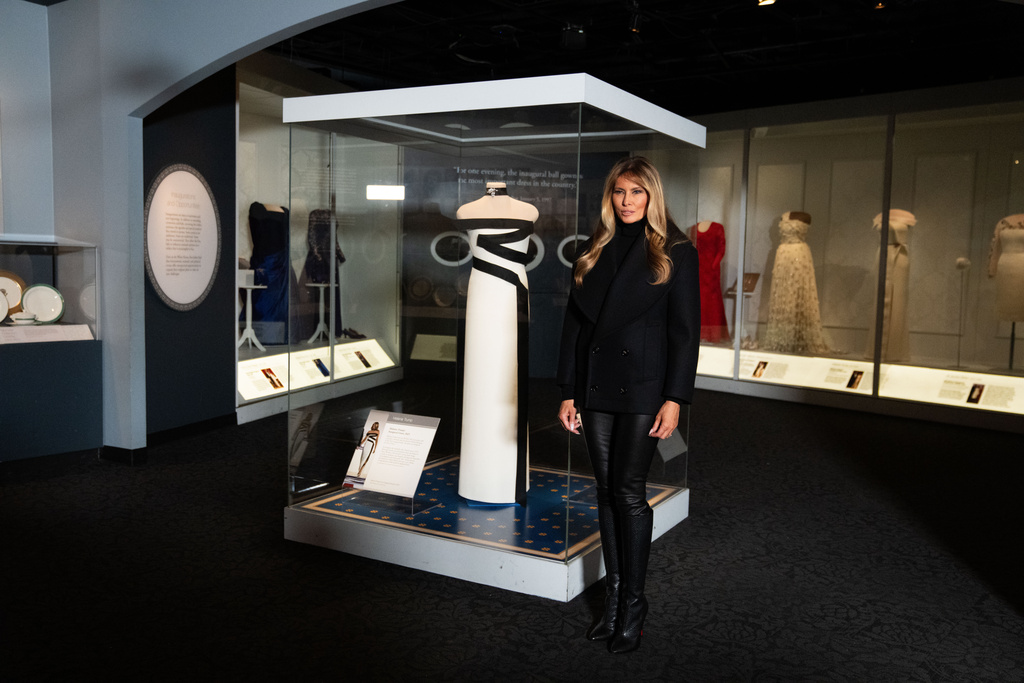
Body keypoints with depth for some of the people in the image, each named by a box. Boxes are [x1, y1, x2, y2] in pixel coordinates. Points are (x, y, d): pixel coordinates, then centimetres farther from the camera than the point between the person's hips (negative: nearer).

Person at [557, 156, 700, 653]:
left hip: (643, 388, -4)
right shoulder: (593, 252, 11)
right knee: (607, 491, 8)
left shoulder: (675, 253, -1)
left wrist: (675, 398, -11)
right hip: (596, 387, 4)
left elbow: (686, 329, -4)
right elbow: (574, 324, 10)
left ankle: (633, 602, 11)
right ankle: (614, 596, 19)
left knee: (629, 491, -3)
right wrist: (568, 393, 6)